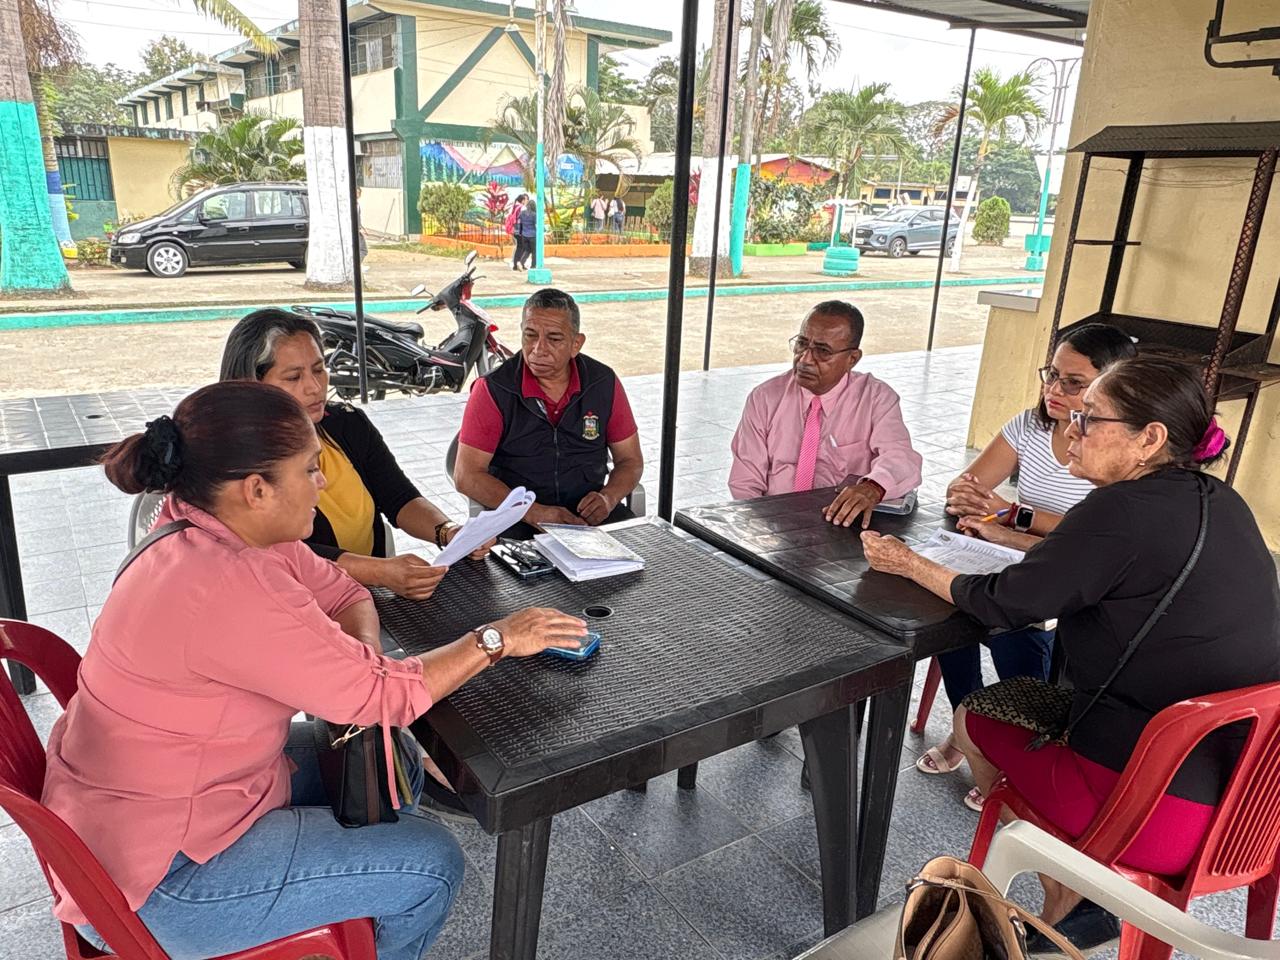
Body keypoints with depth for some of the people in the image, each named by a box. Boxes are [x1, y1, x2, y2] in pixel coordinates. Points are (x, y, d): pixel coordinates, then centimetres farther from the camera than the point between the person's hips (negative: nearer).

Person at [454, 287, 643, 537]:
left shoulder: (604, 382, 1)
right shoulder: (492, 389, -8)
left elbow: (631, 460, 10)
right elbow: (467, 475, -10)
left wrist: (607, 498, -12)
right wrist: (536, 513, -20)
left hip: (587, 508, 3)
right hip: (518, 516, -3)